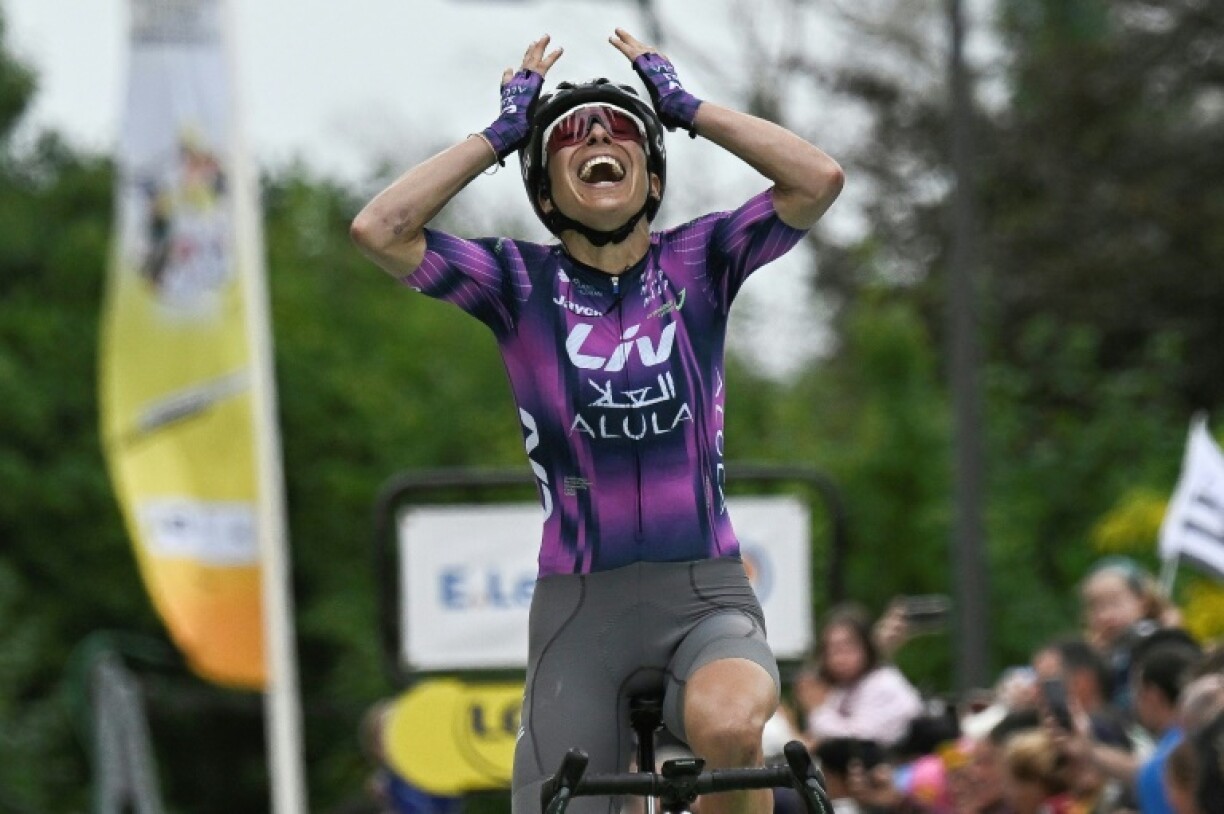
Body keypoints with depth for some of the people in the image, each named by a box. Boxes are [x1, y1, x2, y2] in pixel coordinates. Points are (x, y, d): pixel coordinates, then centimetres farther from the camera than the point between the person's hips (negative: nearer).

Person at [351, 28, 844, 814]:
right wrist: (500, 134, -5)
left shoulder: (697, 263, 4)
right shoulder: (521, 283, 2)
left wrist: (688, 108, -3)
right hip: (581, 606, 1)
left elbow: (820, 179, -11)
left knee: (726, 725, -35)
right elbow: (379, 230, -13)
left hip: (704, 599, -1)